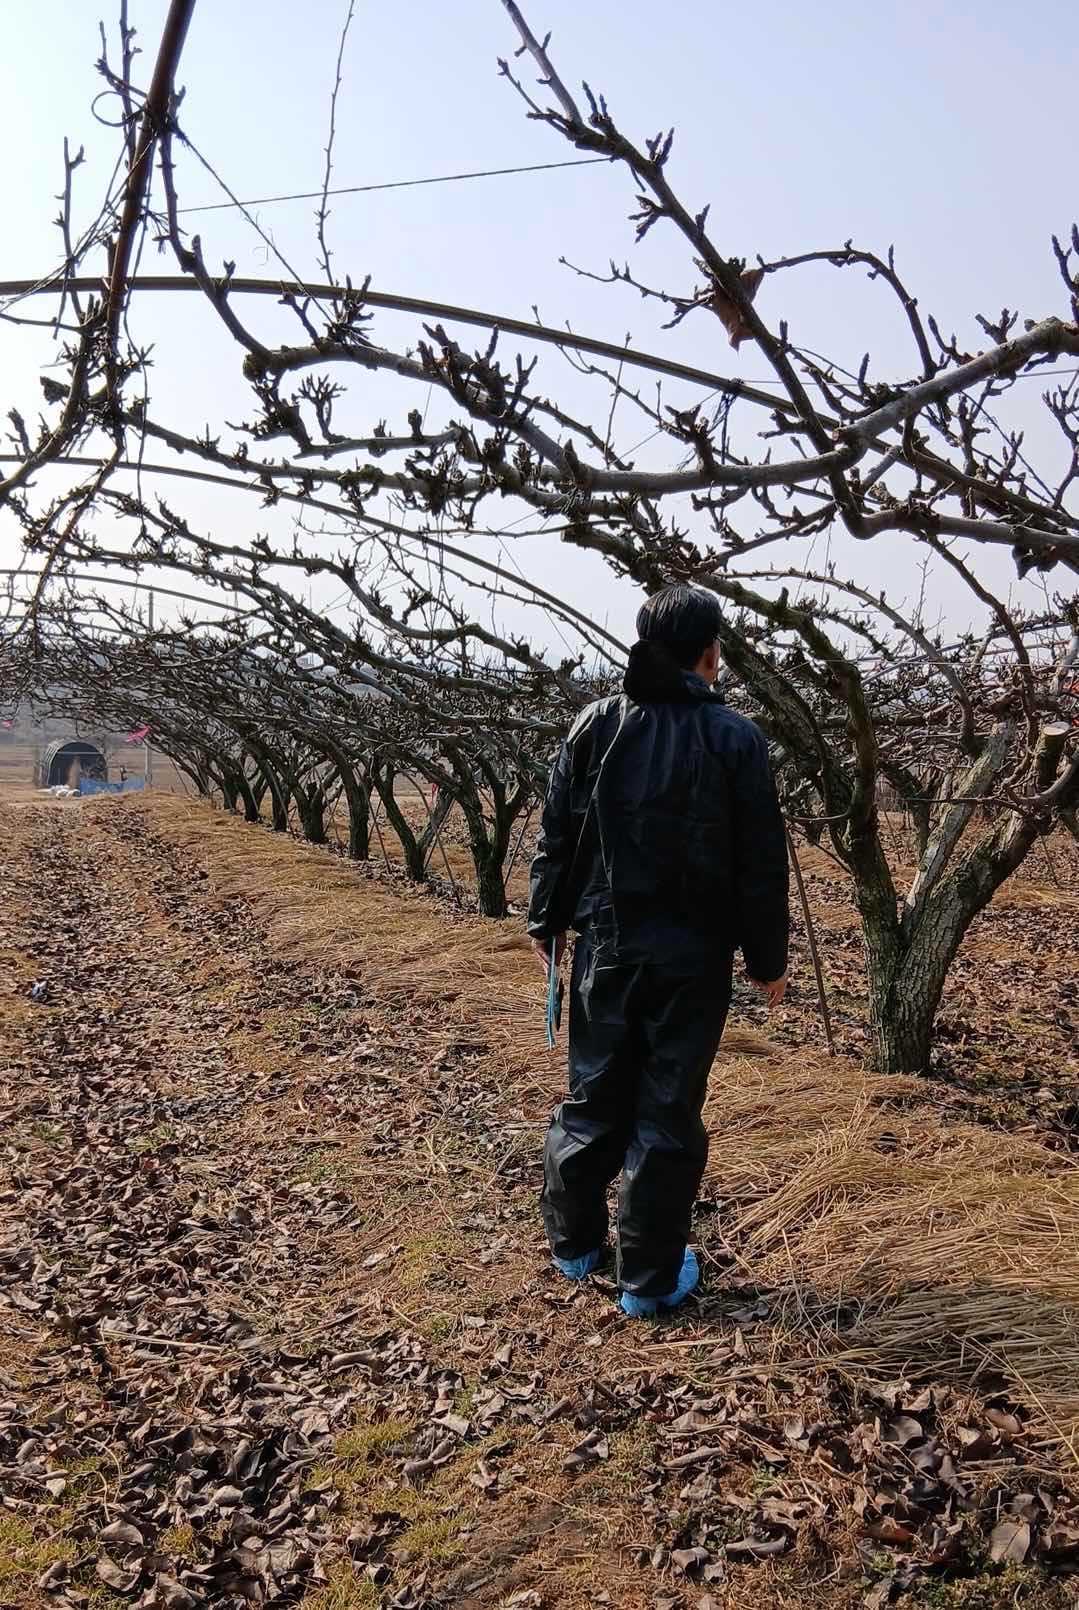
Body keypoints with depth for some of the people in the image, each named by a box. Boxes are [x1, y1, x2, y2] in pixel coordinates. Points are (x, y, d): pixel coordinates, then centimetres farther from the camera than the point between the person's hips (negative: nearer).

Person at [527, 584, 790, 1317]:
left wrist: (547, 921, 13)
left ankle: (575, 1241, 34)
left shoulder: (596, 724, -2)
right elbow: (761, 863, -7)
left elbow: (556, 833, 2)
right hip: (693, 956, -3)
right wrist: (768, 959, 3)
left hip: (606, 945, 3)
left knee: (593, 1092, 17)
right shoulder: (736, 738, -10)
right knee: (669, 1110, 8)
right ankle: (650, 1277, 20)